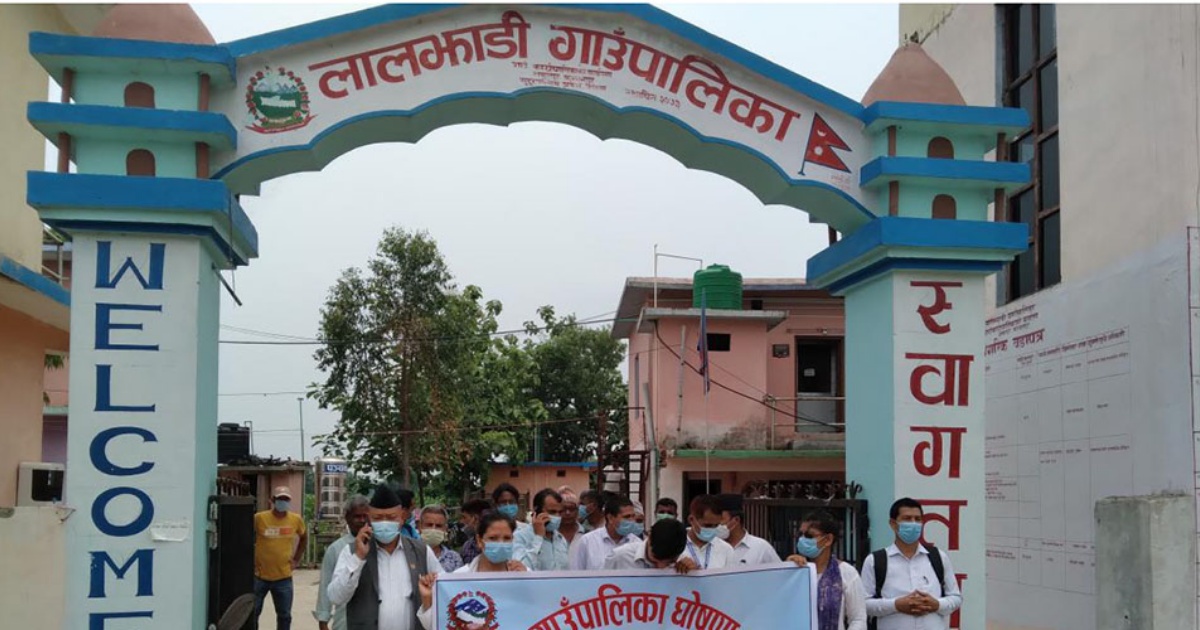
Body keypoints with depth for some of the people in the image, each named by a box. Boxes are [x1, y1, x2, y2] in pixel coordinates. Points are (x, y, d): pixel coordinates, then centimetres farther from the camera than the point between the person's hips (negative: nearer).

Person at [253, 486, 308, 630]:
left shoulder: (296, 519, -2)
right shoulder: (259, 518, -12)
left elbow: (304, 537, 18)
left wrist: (296, 559, 11)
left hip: (283, 578, 2)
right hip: (259, 576, -2)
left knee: (284, 616, 10)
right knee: (252, 614, 6)